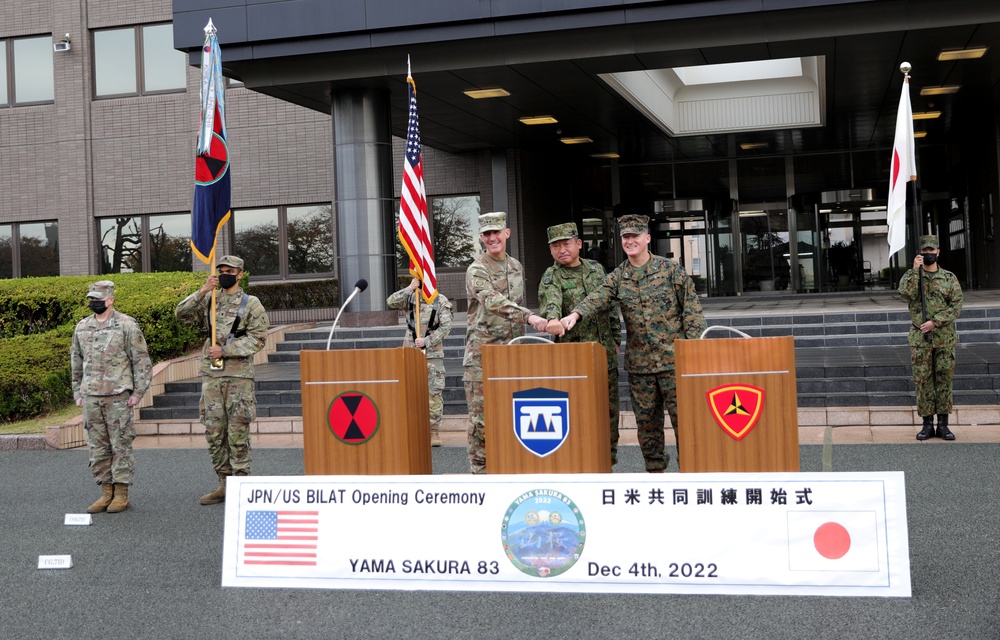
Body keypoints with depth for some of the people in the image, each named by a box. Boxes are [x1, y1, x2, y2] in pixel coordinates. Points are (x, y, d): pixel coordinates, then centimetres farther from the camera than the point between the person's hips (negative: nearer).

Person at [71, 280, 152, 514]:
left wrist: (138, 392, -9)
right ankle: (106, 492, 16)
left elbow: (141, 360, -5)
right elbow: (76, 362, 20)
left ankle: (122, 494, 5)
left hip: (118, 396, -5)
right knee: (98, 447, 8)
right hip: (91, 397, 5)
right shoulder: (82, 327, 12)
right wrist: (77, 392, 16)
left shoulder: (127, 325, -5)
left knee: (121, 445, -1)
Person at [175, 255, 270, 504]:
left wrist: (225, 350, -14)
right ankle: (224, 485, 16)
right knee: (214, 433, 7)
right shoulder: (209, 302, 13)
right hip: (211, 374, 5)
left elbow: (258, 338, -7)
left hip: (239, 375, -5)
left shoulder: (251, 304, 1)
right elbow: (182, 314, 2)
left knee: (238, 433, -3)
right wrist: (202, 292, -10)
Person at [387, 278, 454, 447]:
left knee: (434, 393, -4)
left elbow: (446, 327, -6)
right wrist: (409, 288, -14)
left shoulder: (441, 301, -1)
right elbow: (391, 302, -7)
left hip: (432, 353, -3)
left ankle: (434, 432, 2)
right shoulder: (410, 297, 9)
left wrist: (427, 341, -14)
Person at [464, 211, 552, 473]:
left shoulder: (517, 267, 13)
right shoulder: (477, 270, -10)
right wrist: (529, 316, -38)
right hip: (482, 353, -6)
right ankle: (479, 469, 3)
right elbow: (493, 302, -27)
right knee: (481, 414, -4)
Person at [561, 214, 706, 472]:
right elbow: (598, 298, -11)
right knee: (646, 421, 10)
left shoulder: (671, 269, -1)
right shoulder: (617, 277, 6)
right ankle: (655, 470, 21)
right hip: (639, 363, 3)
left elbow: (692, 310, -1)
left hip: (673, 359, -3)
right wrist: (576, 314, -32)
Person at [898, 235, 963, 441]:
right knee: (923, 380, 1)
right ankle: (927, 424, 8)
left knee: (944, 379, 3)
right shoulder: (911, 275, 4)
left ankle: (943, 424, 9)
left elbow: (956, 307, -4)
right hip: (920, 338, 0)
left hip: (944, 337, 0)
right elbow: (906, 293, -17)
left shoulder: (949, 278, 4)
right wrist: (915, 269, -20)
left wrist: (935, 322, -15)